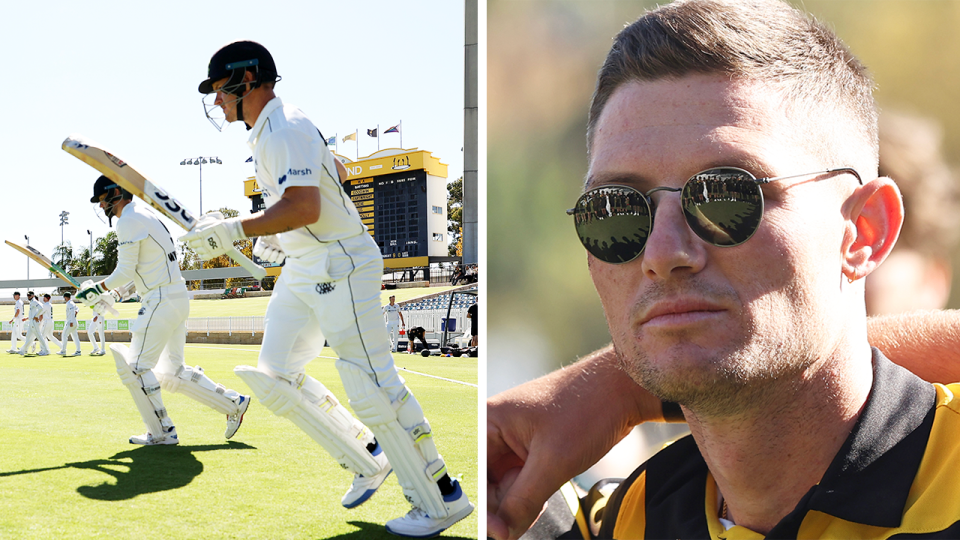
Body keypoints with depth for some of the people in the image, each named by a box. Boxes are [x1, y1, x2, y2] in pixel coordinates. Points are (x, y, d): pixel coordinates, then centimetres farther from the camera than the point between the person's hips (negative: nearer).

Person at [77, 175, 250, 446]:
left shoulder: (129, 220, -10)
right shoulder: (146, 215, 21)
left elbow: (125, 273, -12)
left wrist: (98, 288, 5)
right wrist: (112, 296, 18)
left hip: (162, 299, -10)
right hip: (177, 298, 10)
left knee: (135, 366, -4)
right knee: (171, 373, 13)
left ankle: (162, 432, -1)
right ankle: (233, 403, 13)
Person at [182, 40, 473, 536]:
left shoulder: (286, 128, -16)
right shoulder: (267, 132, 15)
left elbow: (304, 208, -29)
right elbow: (336, 171, 28)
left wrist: (236, 231, -28)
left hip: (341, 266, -11)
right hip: (302, 270, 11)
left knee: (372, 389, -10)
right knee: (275, 376, 8)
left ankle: (442, 499, 2)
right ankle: (368, 461, 17)